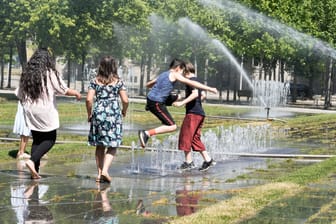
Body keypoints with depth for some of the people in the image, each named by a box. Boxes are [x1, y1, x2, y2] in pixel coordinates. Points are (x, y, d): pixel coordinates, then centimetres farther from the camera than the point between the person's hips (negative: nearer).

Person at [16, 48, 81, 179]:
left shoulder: (26, 74, 6)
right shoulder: (51, 74, -8)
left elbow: (20, 96, 10)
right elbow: (64, 90, -6)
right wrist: (76, 93, 12)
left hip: (31, 113, 5)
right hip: (46, 113, -5)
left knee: (36, 140, 13)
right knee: (50, 139, 7)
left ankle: (35, 171, 6)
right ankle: (32, 160, -15)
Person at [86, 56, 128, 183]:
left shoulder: (95, 81, 2)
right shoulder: (118, 82, -1)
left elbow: (89, 99, -6)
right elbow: (125, 100, -4)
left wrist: (89, 114, 8)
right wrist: (124, 111, 16)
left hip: (98, 114, 2)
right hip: (114, 114, -2)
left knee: (100, 146, 12)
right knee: (112, 146, 3)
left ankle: (99, 173, 13)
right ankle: (105, 170, -15)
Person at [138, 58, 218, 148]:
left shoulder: (163, 74, 19)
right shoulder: (174, 75, -4)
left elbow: (148, 84, 30)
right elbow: (192, 83, -8)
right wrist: (209, 88, -6)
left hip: (150, 99, 9)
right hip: (157, 103, -9)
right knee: (172, 126, -9)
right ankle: (146, 133, -17)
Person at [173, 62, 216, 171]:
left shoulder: (191, 80, -10)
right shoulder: (196, 81, 19)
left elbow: (195, 94, -25)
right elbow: (203, 95, 29)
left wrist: (182, 103, -27)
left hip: (193, 113, -10)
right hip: (200, 113, 10)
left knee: (185, 136, -4)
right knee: (195, 138, 12)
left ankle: (188, 161, -4)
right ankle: (208, 160, 8)